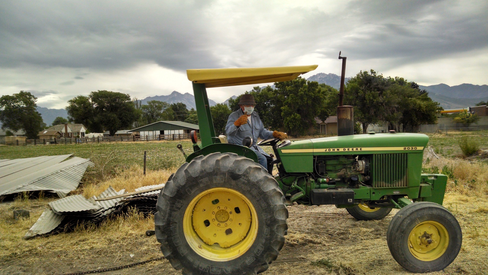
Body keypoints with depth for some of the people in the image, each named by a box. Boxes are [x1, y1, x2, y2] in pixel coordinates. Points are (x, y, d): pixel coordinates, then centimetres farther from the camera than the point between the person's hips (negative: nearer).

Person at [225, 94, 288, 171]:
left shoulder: (255, 116, 12)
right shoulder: (234, 116, -11)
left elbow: (262, 132, 17)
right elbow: (228, 131, -28)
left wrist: (275, 134, 0)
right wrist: (237, 123, -48)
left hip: (253, 147, 8)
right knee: (262, 159, -24)